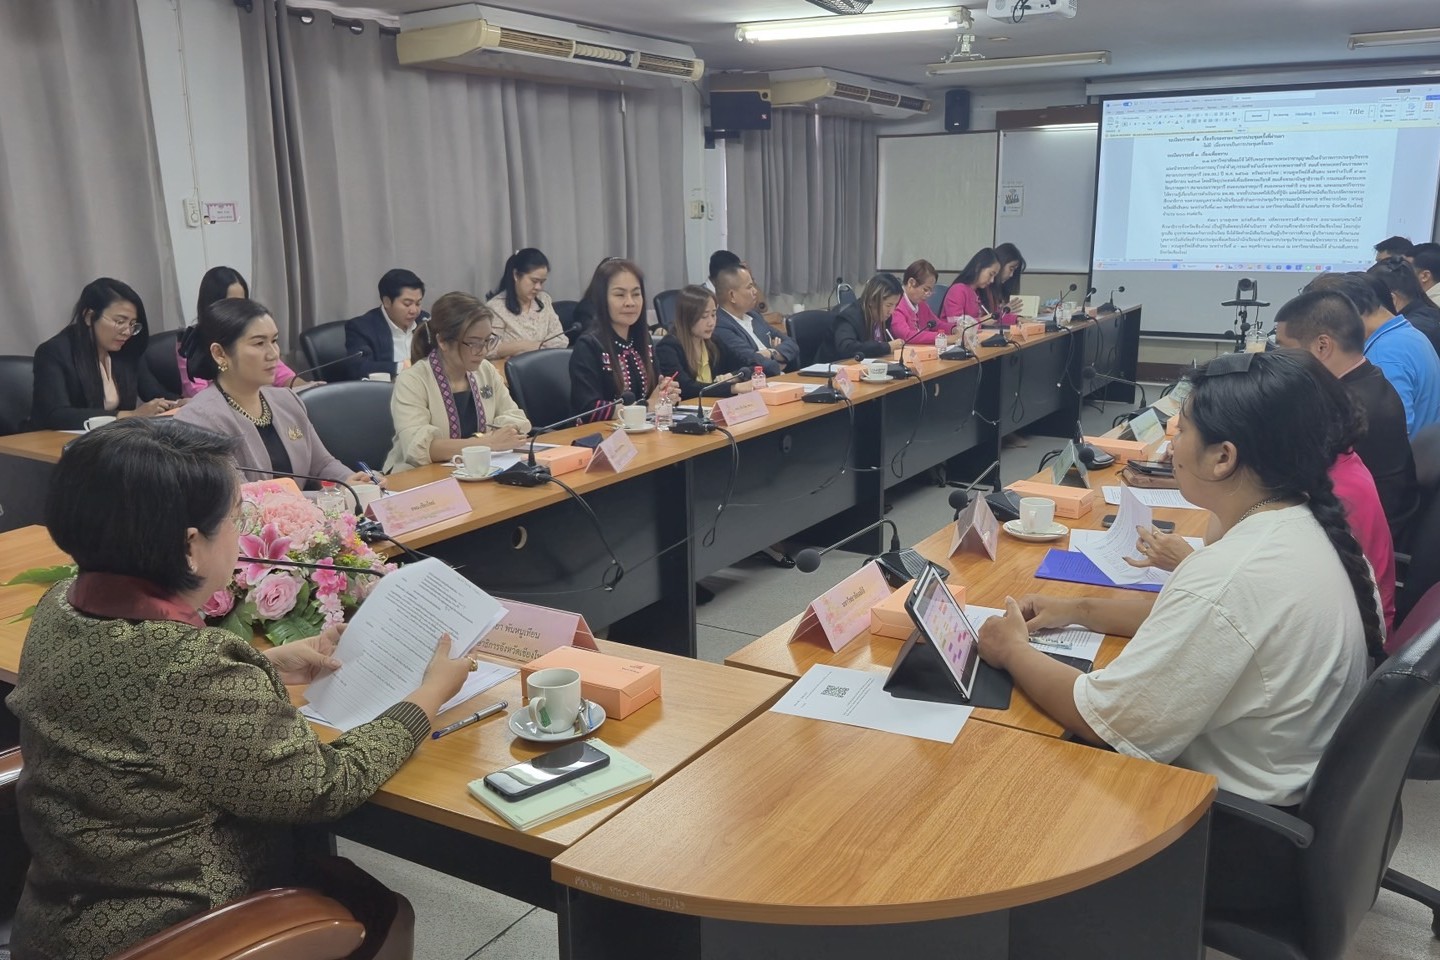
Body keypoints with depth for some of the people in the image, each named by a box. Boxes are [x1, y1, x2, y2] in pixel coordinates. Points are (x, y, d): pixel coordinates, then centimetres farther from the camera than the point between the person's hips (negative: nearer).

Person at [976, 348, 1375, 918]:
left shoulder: (1232, 577, -33)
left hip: (1248, 843, -8)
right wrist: (1080, 611, 8)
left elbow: (1100, 719, -26)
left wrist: (1014, 651, -9)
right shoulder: (1304, 530, -3)